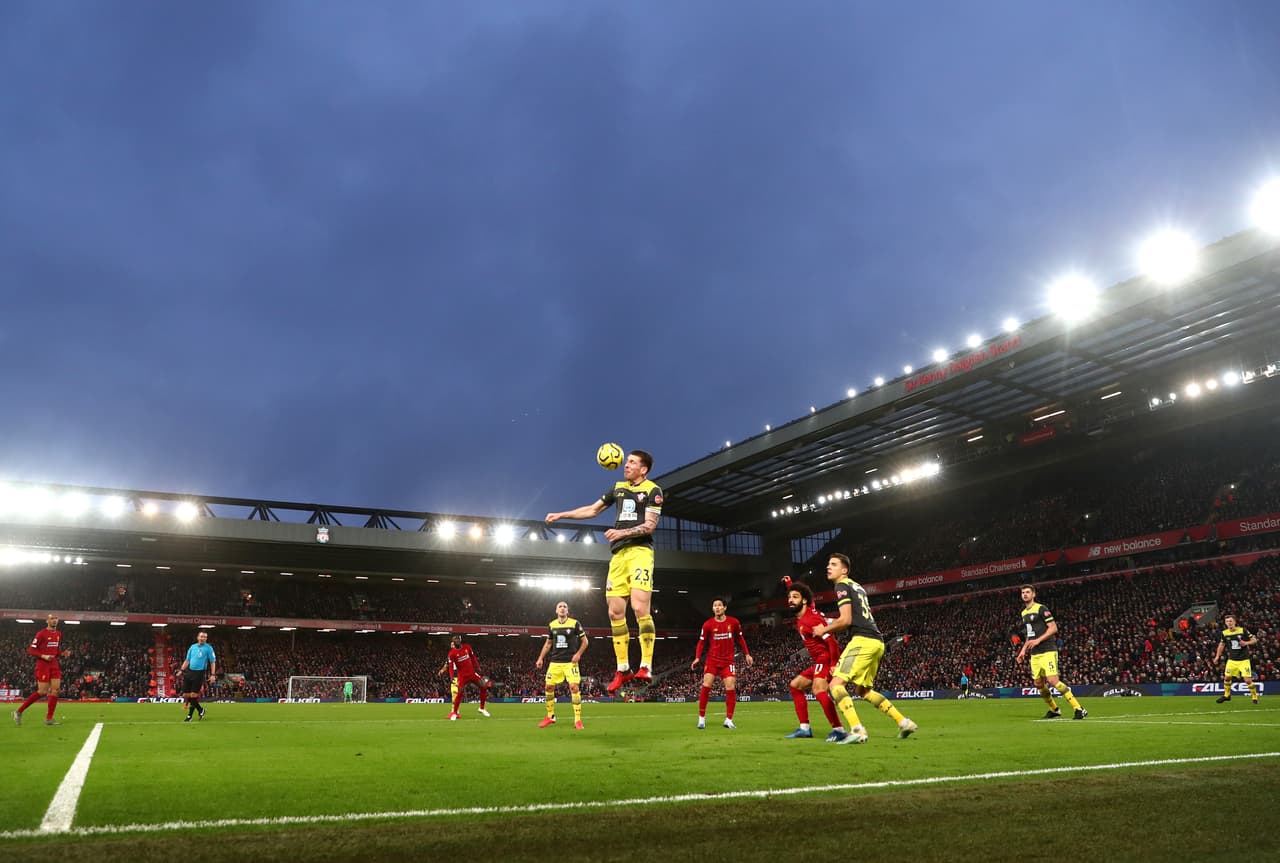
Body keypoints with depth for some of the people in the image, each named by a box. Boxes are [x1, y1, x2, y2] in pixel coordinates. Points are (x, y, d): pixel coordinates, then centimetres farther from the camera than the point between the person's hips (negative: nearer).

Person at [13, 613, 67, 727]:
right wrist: (43, 656, -21)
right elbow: (31, 650, -9)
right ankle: (19, 712, 8)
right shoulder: (41, 634, -9)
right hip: (42, 665, -6)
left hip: (54, 665, 6)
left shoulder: (59, 634, 12)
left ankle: (49, 718, 0)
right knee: (42, 692, -8)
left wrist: (63, 653, 2)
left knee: (56, 689, -3)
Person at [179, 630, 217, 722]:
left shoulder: (208, 648, -1)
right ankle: (200, 710, 20)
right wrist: (182, 670, 7)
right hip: (189, 672, 5)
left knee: (193, 695, -10)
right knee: (185, 695, 4)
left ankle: (189, 716, 2)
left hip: (199, 673, -5)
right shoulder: (192, 647, 12)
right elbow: (187, 660, 18)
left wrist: (213, 675, -10)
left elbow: (213, 662, -2)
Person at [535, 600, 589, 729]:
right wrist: (540, 658, 12)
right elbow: (548, 643, 19)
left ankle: (577, 720, -6)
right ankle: (550, 717, 20)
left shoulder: (575, 623, -3)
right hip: (555, 662, 4)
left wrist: (578, 654, -11)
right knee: (549, 687, 3)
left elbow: (585, 641, 2)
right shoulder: (552, 625, 7)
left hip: (570, 662, -4)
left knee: (574, 687, -14)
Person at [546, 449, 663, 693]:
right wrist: (561, 515, 22)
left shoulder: (652, 490, 0)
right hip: (619, 554, 6)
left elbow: (650, 525, -10)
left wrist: (622, 532, -21)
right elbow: (592, 509, 27)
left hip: (640, 551, -6)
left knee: (639, 608, -21)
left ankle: (646, 666, -13)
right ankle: (622, 669, 11)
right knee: (615, 613, 2)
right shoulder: (619, 488, 18)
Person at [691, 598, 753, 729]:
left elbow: (740, 639, 12)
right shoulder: (708, 624, -3)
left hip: (728, 661, 1)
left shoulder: (733, 622, 0)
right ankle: (701, 718, 1)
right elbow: (701, 642, 2)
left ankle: (729, 720, 1)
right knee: (706, 686, -11)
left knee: (730, 687, -9)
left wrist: (747, 654, 9)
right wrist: (697, 658, -10)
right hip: (712, 660, -1)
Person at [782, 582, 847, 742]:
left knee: (818, 689, -33)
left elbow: (831, 641, -25)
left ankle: (839, 730, -36)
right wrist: (790, 586, 31)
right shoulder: (800, 619, 10)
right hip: (819, 662, 11)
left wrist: (834, 664, -30)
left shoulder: (810, 619, -18)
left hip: (826, 660, -11)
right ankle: (805, 728, 17)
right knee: (795, 686, 17)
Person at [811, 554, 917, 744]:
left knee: (836, 683, -12)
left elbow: (845, 620, -12)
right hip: (877, 642, 9)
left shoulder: (842, 586, -4)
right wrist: (830, 625, 28)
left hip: (863, 640, -9)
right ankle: (904, 722, 17)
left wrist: (824, 630, 2)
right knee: (863, 690, 20)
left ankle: (857, 730, -25)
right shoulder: (857, 586, 24)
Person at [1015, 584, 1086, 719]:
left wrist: (1038, 640, -18)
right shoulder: (1024, 613, 16)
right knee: (1039, 683, 7)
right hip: (1034, 654, 8)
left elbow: (1053, 628, -12)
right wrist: (1023, 650, 18)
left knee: (1053, 680, -18)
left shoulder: (1041, 609, -7)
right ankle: (1054, 710, 25)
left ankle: (1079, 709, -12)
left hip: (1047, 651, -8)